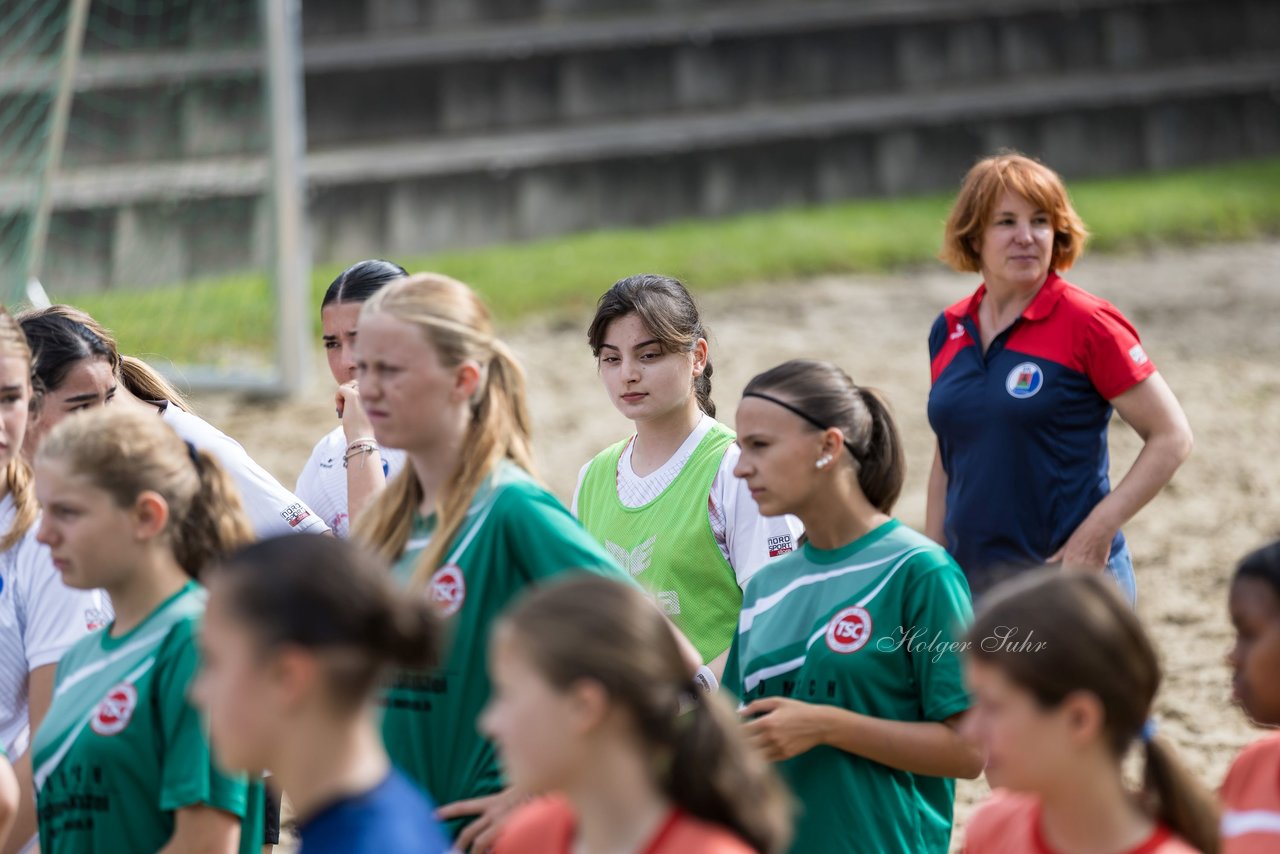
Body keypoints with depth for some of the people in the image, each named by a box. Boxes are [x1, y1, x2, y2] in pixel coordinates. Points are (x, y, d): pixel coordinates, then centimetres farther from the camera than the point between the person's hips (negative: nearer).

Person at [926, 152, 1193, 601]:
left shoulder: (1087, 323, -8)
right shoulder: (948, 331, 9)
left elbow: (1171, 437, -7)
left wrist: (1098, 530, -15)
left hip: (1068, 575, -5)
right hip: (971, 579, 5)